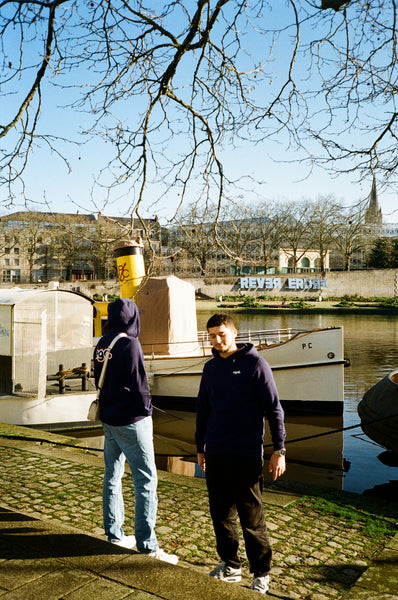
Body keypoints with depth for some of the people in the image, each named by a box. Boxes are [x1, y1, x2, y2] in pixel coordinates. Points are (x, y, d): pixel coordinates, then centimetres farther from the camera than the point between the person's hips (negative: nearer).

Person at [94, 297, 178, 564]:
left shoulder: (102, 344, 6)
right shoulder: (129, 344, -18)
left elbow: (100, 380, 13)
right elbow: (139, 383, -17)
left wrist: (109, 404, 16)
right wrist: (146, 409, -3)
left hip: (109, 418, 9)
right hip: (131, 419, -8)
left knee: (112, 475, 16)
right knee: (146, 479, -2)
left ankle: (114, 532, 28)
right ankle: (147, 543, 1)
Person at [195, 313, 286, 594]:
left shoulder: (255, 363, -8)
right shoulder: (211, 368, 9)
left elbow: (274, 408, -7)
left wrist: (279, 450, -10)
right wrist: (200, 448, 19)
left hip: (247, 455, -5)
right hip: (215, 455, 5)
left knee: (252, 518, 2)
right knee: (221, 514, 13)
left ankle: (261, 574, 21)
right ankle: (230, 565, 32)